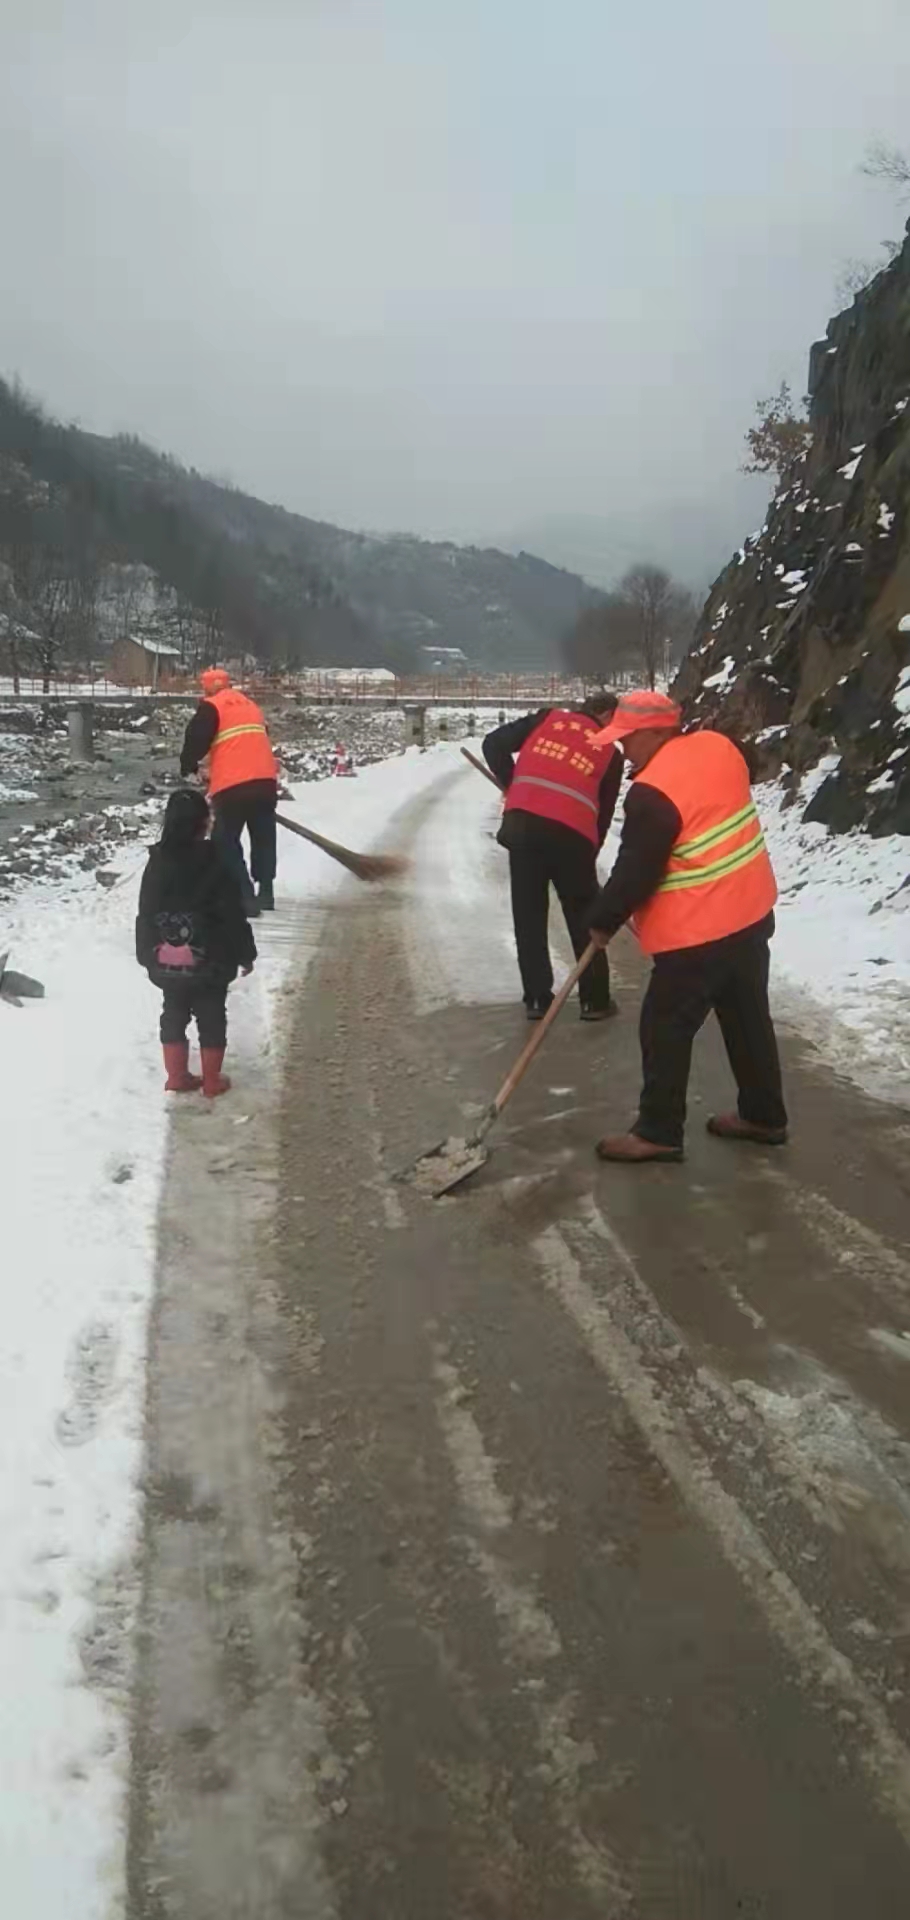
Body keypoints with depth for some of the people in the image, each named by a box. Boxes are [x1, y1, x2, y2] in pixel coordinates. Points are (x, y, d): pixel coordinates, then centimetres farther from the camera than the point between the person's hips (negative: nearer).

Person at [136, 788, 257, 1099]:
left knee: (173, 1016, 17)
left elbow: (145, 916, 2)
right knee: (211, 1019, 10)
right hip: (209, 962, -3)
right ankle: (212, 1081, 17)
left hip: (166, 963, 3)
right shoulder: (215, 867, -16)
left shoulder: (156, 865, -5)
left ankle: (177, 1077, 23)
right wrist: (245, 954, 1)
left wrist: (146, 955, 14)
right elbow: (233, 916, -12)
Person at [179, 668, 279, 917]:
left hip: (232, 786, -6)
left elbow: (195, 740, -3)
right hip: (265, 780, 7)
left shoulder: (211, 707, 0)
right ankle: (265, 891, 27)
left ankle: (245, 897, -7)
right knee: (264, 838, 19)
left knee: (226, 841, 2)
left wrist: (188, 767, 16)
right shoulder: (251, 704, 22)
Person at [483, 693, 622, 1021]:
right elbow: (604, 813, 19)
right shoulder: (611, 753, 17)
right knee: (584, 917, 14)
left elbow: (494, 744, 10)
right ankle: (595, 1000, 20)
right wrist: (589, 853, 30)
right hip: (572, 832, -1)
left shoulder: (548, 718, 18)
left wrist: (512, 786, 21)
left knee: (528, 914, 13)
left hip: (523, 822, 1)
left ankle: (537, 998, 18)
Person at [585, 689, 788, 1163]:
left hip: (699, 931, -9)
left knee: (665, 1028, 3)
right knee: (748, 1017, 19)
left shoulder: (653, 793, -22)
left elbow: (634, 873, -17)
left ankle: (658, 1132, 12)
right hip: (751, 910, 9)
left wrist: (603, 921, -1)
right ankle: (763, 1115, 31)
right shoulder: (718, 746, 3)